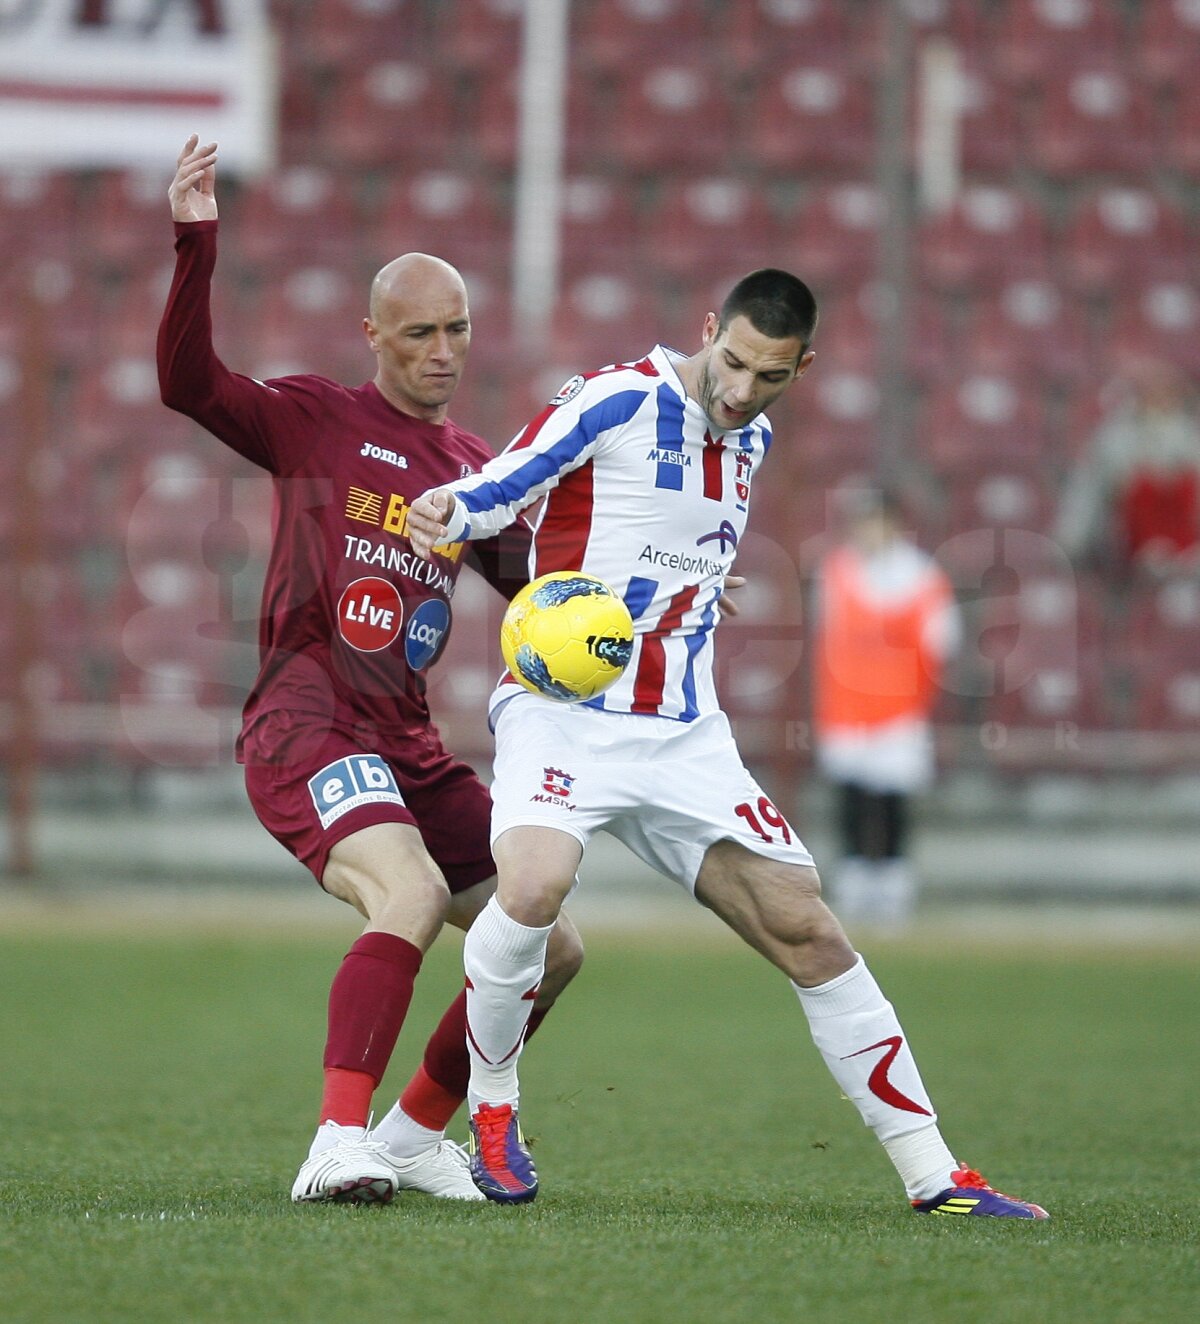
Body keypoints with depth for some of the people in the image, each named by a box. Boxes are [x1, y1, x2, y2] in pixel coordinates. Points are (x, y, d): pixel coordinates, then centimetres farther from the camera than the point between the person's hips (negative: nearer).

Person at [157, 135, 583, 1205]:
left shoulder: (476, 474, 18)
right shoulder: (317, 422, 2)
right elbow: (187, 383, -12)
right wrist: (195, 244, -23)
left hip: (408, 744, 7)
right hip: (307, 724, -7)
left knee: (551, 946, 6)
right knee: (414, 892, -33)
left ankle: (417, 1130, 24)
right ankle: (338, 1146, -36)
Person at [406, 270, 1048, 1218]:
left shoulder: (753, 441, 12)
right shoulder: (620, 401, -10)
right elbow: (502, 486, -15)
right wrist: (447, 510, -32)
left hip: (686, 739, 6)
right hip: (563, 712, -6)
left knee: (807, 931, 1)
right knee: (532, 890, -33)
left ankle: (933, 1174, 8)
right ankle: (493, 1113, -6)